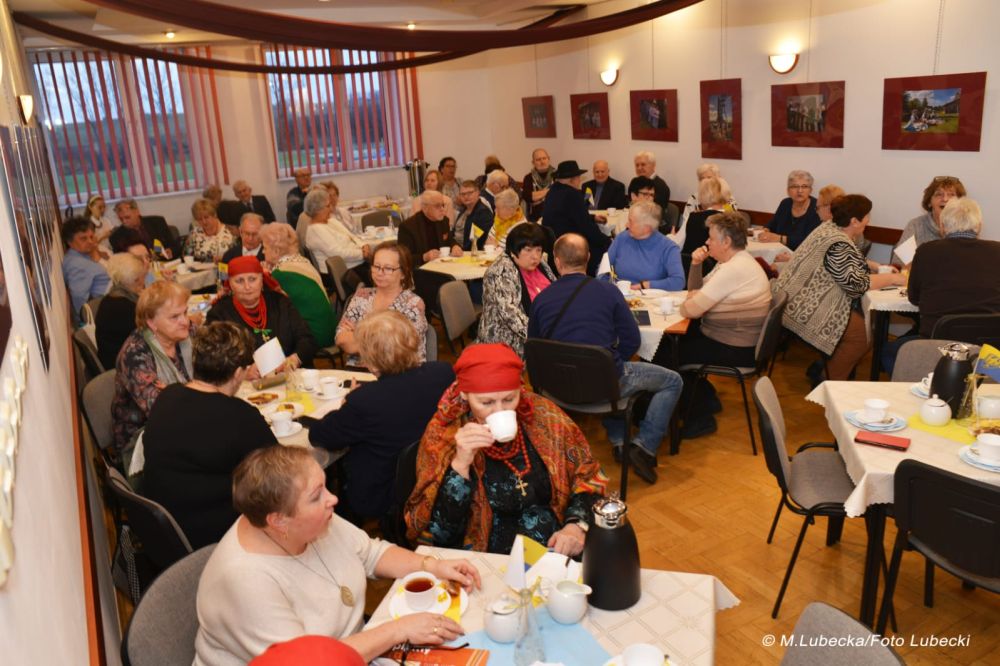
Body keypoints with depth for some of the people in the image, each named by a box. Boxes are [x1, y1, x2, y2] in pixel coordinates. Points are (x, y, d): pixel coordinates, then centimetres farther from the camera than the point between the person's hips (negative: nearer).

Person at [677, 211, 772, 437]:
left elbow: (691, 310, -25)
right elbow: (696, 292, 17)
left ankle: (701, 418, 11)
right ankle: (706, 399, 26)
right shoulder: (735, 261, 9)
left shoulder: (734, 270, -24)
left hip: (735, 350, -10)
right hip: (735, 340, 10)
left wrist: (688, 303, -2)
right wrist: (696, 265, 0)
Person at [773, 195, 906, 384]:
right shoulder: (839, 246, -22)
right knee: (862, 333, -7)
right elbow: (856, 283, -21)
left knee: (861, 319, 12)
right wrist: (892, 278, -9)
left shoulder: (829, 227, 8)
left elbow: (851, 265, 21)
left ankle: (819, 370, 17)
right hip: (805, 312, -10)